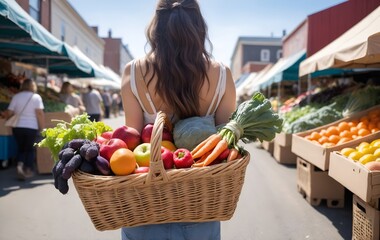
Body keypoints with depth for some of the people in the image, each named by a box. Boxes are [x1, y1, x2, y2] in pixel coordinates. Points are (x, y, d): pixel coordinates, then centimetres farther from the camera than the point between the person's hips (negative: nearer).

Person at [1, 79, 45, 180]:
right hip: (32, 127, -2)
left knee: (21, 149, 17)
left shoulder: (16, 96, 4)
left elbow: (9, 113, 1)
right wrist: (42, 127, -6)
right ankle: (28, 170, 11)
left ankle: (20, 164, -4)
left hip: (17, 127, 3)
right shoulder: (36, 97, -4)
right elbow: (40, 113, -12)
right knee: (30, 149, 12)